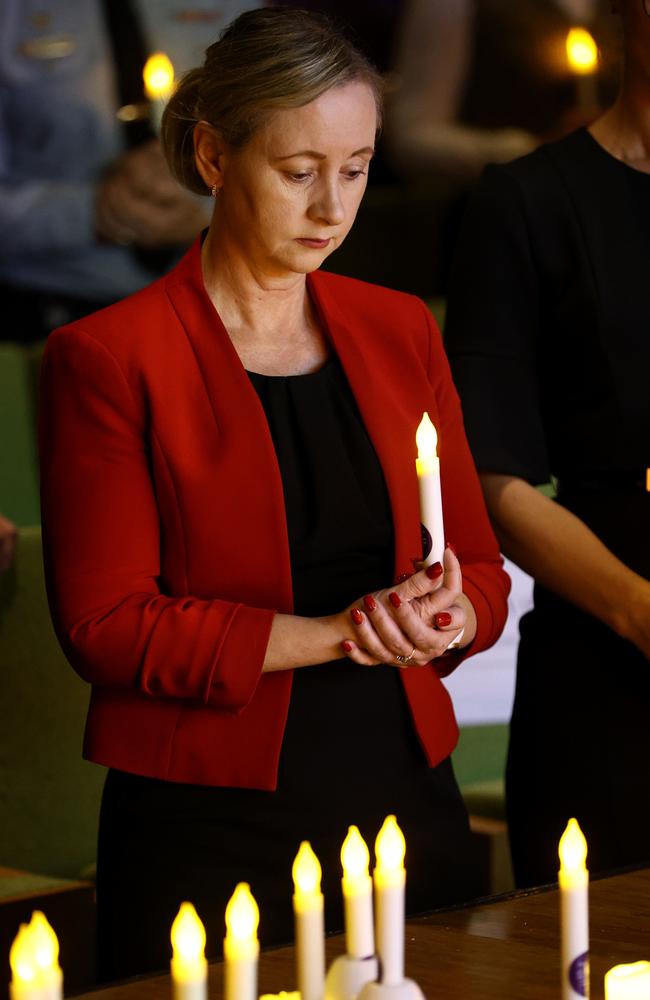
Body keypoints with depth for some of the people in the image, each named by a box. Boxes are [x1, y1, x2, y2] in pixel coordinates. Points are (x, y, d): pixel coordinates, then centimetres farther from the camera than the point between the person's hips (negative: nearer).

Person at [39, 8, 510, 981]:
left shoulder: (400, 331, 10)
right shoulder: (107, 359, -6)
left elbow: (482, 570, 13)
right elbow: (105, 625, -10)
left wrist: (446, 618, -11)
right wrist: (332, 635, -16)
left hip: (407, 796, 5)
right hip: (208, 834, -4)